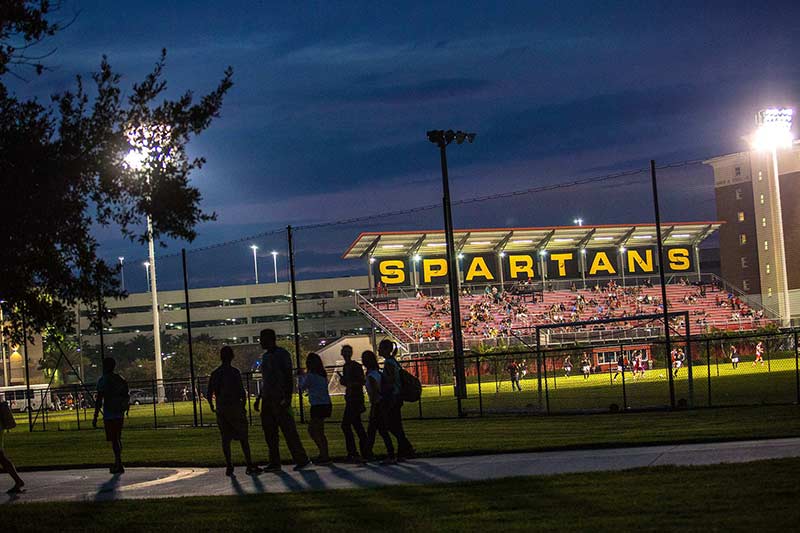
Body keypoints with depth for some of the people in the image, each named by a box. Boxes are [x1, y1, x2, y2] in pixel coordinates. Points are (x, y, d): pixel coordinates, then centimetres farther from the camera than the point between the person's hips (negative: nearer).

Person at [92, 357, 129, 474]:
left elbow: (99, 400, -12)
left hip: (109, 415, -6)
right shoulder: (121, 379, 11)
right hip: (120, 414, 6)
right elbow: (127, 396, 16)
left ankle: (119, 465, -13)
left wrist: (95, 417, -9)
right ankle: (117, 464, 23)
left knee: (113, 439, -5)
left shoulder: (103, 380, -8)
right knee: (118, 438, 17)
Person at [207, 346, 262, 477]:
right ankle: (250, 466, 0)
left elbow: (209, 394, 9)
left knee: (225, 439, 7)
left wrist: (212, 407, 25)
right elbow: (242, 392, -13)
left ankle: (229, 467, 3)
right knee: (243, 437, 1)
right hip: (235, 408, -4)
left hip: (221, 410, 4)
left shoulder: (215, 374, 7)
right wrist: (243, 405, 2)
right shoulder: (234, 372, -9)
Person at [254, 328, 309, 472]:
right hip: (267, 399, 8)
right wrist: (259, 398, 21)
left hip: (280, 399, -8)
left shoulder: (282, 354, -8)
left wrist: (287, 398, -20)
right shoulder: (265, 356, 17)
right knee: (269, 432, 6)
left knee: (288, 430, -8)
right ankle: (274, 463, 9)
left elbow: (289, 378, -13)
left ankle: (301, 460, -5)